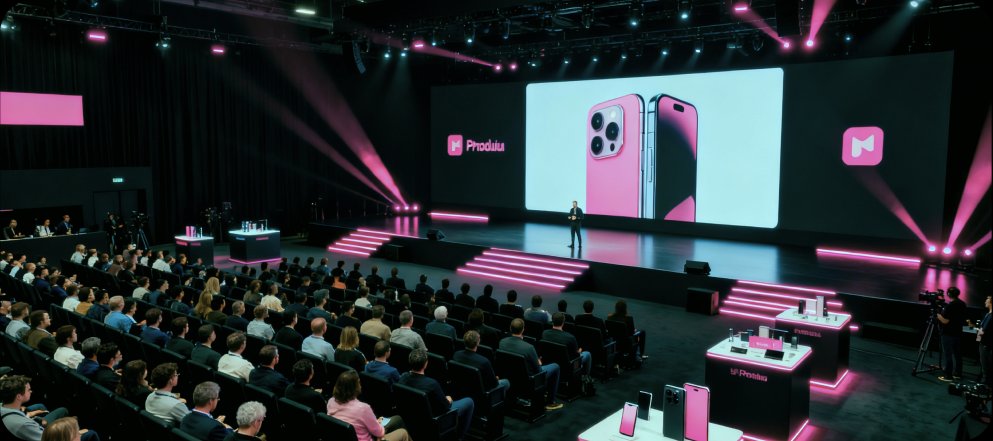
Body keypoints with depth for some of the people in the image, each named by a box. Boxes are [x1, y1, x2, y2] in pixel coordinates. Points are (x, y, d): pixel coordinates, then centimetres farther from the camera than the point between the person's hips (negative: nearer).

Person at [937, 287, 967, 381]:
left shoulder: (950, 305, -21)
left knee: (948, 355, -4)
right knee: (957, 354, 16)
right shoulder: (962, 304, 5)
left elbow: (945, 321, -21)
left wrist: (938, 313, -8)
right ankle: (957, 373, 25)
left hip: (948, 334, -8)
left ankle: (948, 376, -3)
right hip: (958, 333, 8)